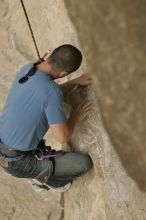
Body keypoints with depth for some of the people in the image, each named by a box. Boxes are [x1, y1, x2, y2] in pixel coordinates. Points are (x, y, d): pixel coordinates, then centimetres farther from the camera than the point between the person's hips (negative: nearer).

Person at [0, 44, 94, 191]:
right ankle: (44, 175, 18)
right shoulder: (51, 90, -31)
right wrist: (75, 117, -9)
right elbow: (62, 137, -28)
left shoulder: (27, 68, -6)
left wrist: (77, 81, 11)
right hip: (18, 163, -8)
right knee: (85, 162, -5)